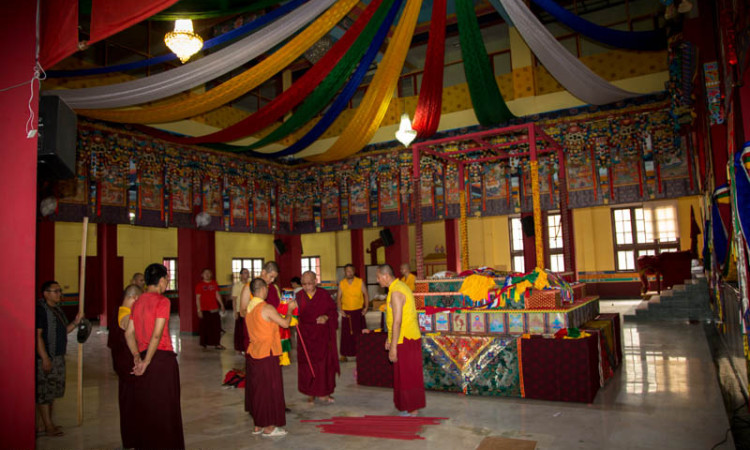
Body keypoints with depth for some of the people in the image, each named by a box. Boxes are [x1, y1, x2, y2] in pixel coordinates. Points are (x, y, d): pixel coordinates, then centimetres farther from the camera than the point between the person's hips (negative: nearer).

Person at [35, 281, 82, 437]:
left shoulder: (57, 309, 14)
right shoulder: (40, 309, -14)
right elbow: (37, 335, -19)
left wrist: (76, 322, 1)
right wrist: (45, 358, -22)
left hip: (58, 357, 10)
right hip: (46, 358, -9)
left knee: (52, 392, 15)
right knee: (44, 392, -2)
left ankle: (47, 423, 24)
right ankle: (48, 427, 4)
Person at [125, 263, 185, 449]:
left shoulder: (138, 302, 9)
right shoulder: (162, 301, -12)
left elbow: (129, 333, 8)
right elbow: (157, 334, -19)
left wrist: (137, 357, 5)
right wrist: (146, 361, -13)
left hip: (144, 358, 7)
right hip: (162, 357, -7)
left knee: (144, 406, 16)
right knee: (164, 407, 4)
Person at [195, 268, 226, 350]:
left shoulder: (214, 283, 10)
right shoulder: (199, 285, -2)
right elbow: (198, 298, -4)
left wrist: (221, 305, 9)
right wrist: (199, 310, -9)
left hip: (214, 309, 4)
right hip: (204, 310, -3)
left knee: (216, 326, 1)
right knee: (205, 327, 2)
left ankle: (217, 344, 7)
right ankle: (204, 344, 16)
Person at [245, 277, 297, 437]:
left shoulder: (249, 308, 6)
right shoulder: (267, 308, -17)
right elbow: (285, 323, -12)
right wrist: (290, 309, 4)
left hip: (253, 353, 8)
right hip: (267, 354, -8)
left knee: (257, 388, 15)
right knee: (270, 389, 2)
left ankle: (258, 425, 24)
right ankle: (269, 427, 9)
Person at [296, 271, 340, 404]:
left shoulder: (324, 295, -3)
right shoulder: (299, 296, -1)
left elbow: (333, 310, 2)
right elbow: (295, 313, 3)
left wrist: (326, 317, -16)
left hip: (322, 335, 0)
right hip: (305, 335, 1)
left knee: (324, 363, 2)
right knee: (307, 364, 4)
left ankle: (323, 392, 17)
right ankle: (311, 393, 18)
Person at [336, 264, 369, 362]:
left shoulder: (360, 282, -1)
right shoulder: (341, 283, 1)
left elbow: (366, 295, 4)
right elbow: (338, 297, 6)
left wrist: (366, 307, -6)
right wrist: (340, 310, -4)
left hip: (358, 311, 0)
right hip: (346, 312, 1)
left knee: (359, 332, 0)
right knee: (346, 333, 1)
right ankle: (344, 354, 11)